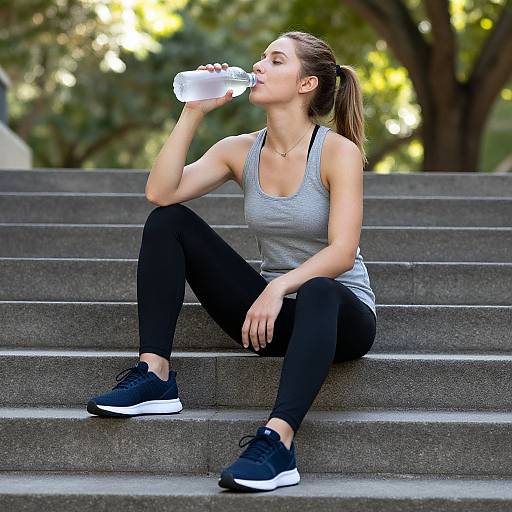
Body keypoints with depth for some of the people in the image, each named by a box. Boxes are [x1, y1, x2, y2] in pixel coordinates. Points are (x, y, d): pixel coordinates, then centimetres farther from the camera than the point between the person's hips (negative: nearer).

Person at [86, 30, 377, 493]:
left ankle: (277, 442, -55)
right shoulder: (241, 151, 3)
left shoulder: (338, 151, -11)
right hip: (271, 313, 5)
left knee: (316, 291, -42)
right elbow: (161, 193, -11)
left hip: (337, 312, -5)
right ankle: (155, 376, -18)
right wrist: (193, 112, -10)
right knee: (168, 220, -6)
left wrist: (280, 286, -35)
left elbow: (342, 252, -21)